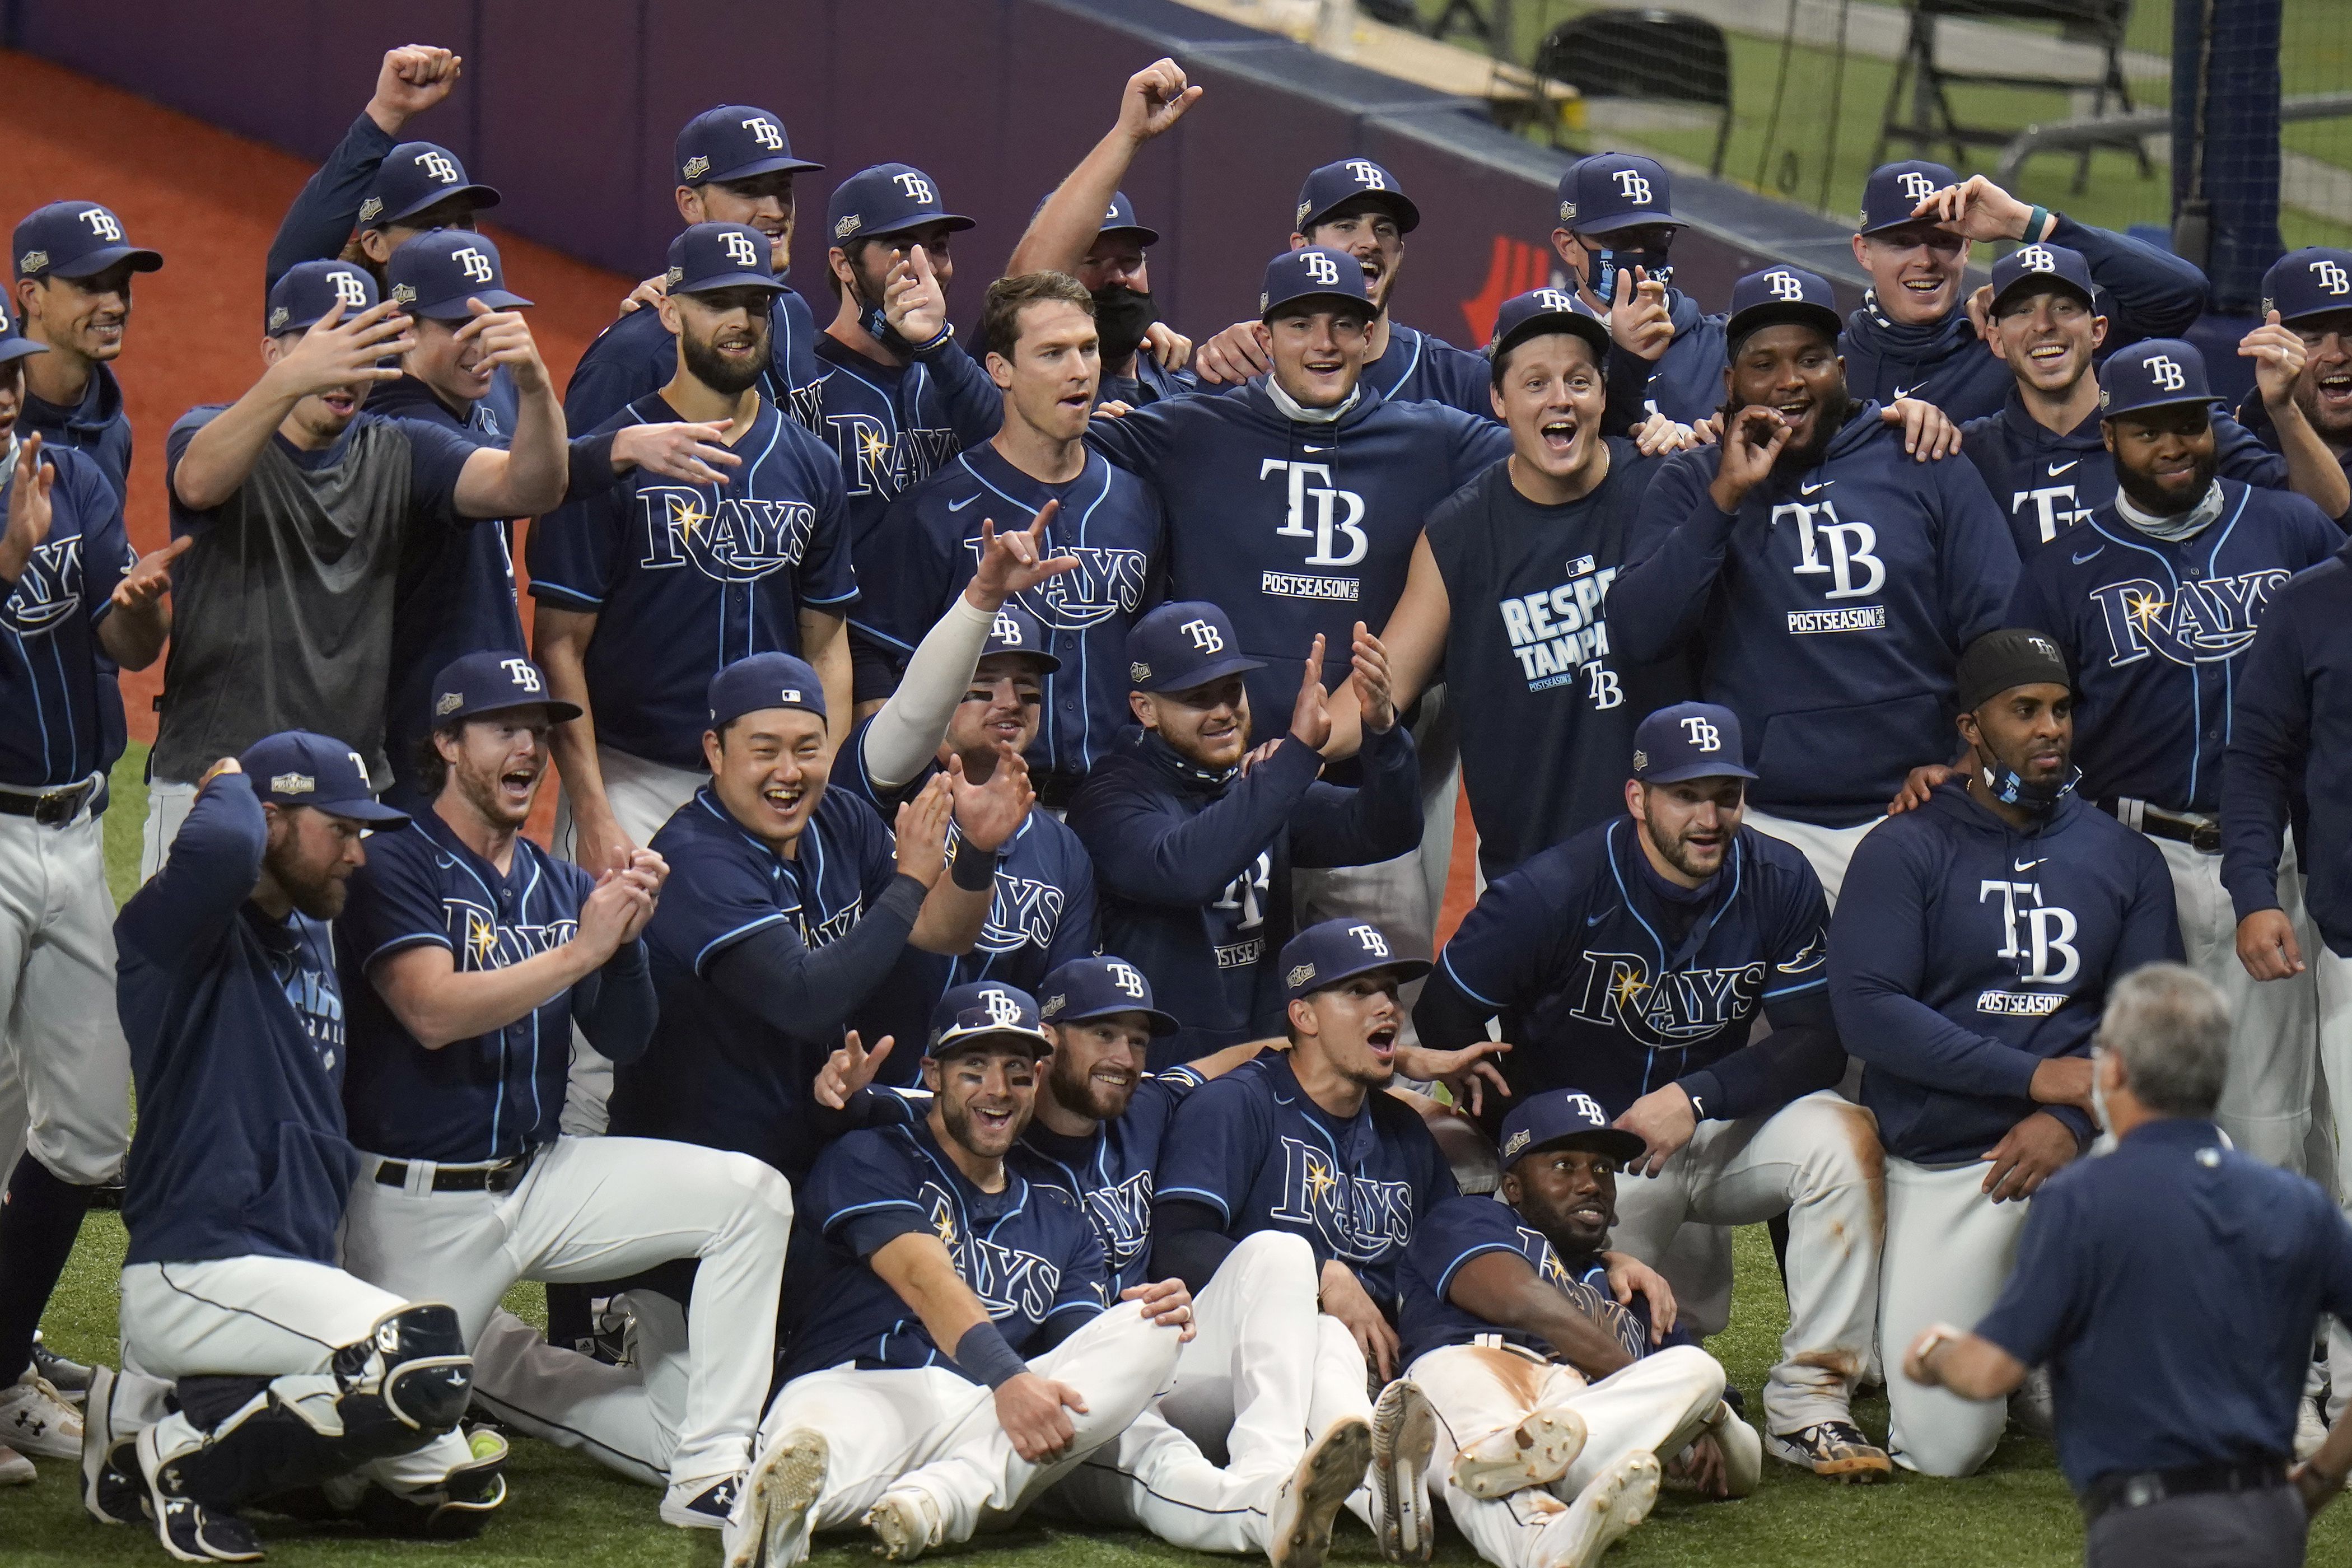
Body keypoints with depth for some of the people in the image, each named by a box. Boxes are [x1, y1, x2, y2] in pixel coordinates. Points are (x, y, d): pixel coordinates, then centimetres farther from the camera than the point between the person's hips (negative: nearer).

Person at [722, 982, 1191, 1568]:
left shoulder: (1063, 1227, 30)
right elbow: (925, 1279, -4)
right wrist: (1007, 1379, -23)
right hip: (860, 1386, -4)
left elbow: (1089, 1359, 14)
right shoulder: (871, 1162, 15)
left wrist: (1149, 1322, -12)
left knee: (1149, 1330, -18)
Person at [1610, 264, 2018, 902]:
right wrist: (1727, 496, -9)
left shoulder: (1921, 464, 10)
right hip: (1765, 821, 0)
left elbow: (1998, 627, 7)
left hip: (1915, 810, 0)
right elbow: (1636, 633, -5)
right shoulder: (1691, 485, 10)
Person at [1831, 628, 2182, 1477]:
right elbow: (1866, 1014, -12)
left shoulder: (2123, 858, 10)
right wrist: (2034, 1076, -17)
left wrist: (2073, 1121, -18)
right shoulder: (1904, 852, 0)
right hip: (1940, 1165, -3)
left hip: (2078, 1146, 3)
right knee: (1942, 1450, -10)